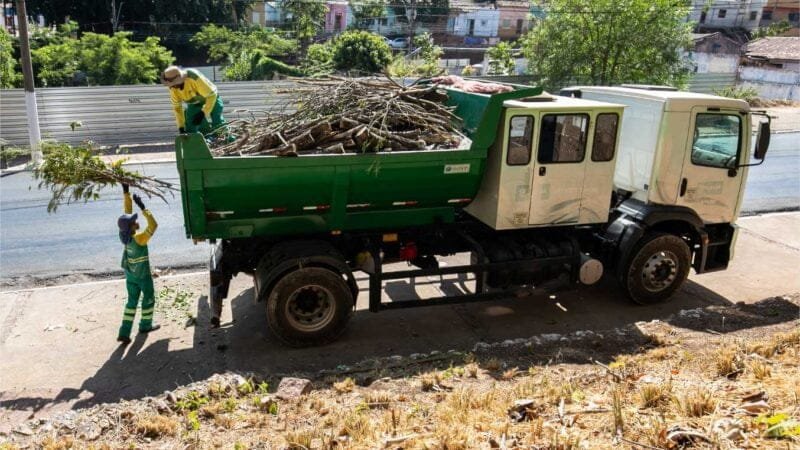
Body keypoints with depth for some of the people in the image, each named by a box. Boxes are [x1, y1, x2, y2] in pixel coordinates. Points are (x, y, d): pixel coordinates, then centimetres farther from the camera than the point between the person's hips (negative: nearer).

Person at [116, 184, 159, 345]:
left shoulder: (124, 234, -13)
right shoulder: (138, 238, -30)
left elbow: (127, 210, -7)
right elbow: (153, 225, -37)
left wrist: (126, 192, -7)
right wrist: (143, 207, -41)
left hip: (130, 273, 7)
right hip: (142, 275, -7)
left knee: (132, 301, 13)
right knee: (148, 298, 16)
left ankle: (124, 332, 8)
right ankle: (145, 325, 32)